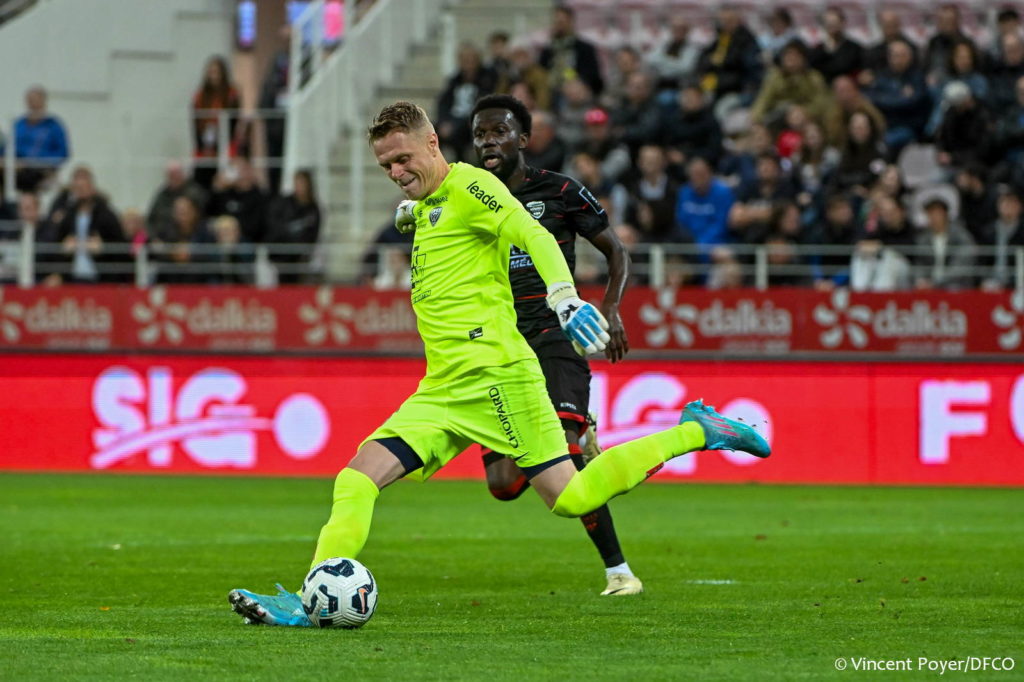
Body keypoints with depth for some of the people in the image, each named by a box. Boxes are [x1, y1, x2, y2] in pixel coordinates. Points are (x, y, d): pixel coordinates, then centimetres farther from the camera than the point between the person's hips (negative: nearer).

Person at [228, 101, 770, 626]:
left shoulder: (467, 186, -5)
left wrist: (566, 299, -30)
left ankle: (694, 432, 4)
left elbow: (536, 238, -17)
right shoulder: (425, 206, 20)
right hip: (443, 389, 8)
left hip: (495, 373, -8)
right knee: (358, 479, -7)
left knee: (569, 498, -10)